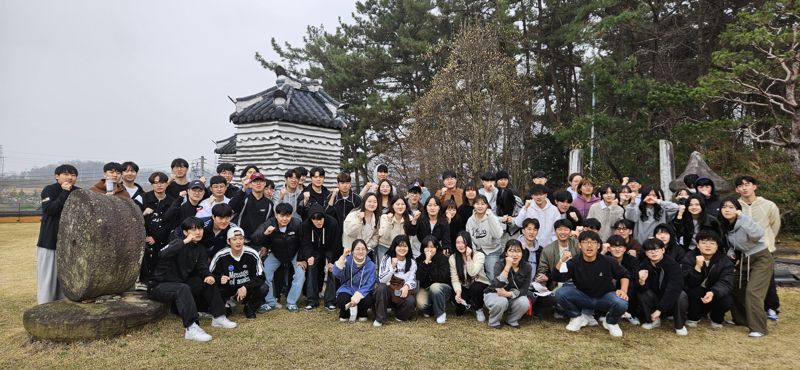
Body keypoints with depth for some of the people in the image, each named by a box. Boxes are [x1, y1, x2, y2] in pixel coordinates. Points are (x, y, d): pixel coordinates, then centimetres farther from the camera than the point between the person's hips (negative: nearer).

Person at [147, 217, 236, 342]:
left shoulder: (200, 248, 5)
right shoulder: (178, 242, -16)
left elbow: (202, 267, 4)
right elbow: (162, 254, -36)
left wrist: (209, 276, -18)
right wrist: (185, 242, -41)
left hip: (180, 283, 8)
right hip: (159, 285, -8)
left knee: (209, 282, 1)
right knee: (183, 289, -36)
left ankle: (218, 317, 3)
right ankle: (191, 329, -44)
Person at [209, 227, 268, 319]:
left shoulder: (252, 254, -15)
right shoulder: (220, 256, -15)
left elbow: (261, 277, -15)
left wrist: (246, 287, -28)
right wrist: (219, 279, -31)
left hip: (247, 288, 0)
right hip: (227, 288, 0)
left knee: (263, 288, -28)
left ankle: (250, 308, 5)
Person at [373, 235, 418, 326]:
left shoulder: (412, 262, 3)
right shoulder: (386, 259, -4)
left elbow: (413, 281, -6)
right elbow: (381, 280, -12)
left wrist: (407, 286, -29)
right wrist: (392, 266, -25)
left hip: (403, 294, 1)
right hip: (387, 292, -1)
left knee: (410, 301, -31)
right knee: (381, 287, -33)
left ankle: (400, 316, 2)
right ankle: (379, 319, -18)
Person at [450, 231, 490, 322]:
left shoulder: (479, 255, -15)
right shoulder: (453, 258, -6)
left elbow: (472, 273, -28)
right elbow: (454, 279, -10)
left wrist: (468, 257, -32)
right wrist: (458, 292, -26)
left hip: (479, 285, -3)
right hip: (464, 287, 3)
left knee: (475, 288, -37)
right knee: (459, 312, -17)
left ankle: (479, 310, -7)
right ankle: (467, 303, 21)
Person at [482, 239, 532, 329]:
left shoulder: (527, 267, -11)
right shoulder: (500, 264, -21)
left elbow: (524, 290, -13)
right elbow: (499, 285, -36)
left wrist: (509, 294, -31)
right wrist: (508, 266, -40)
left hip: (513, 297, 3)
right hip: (493, 294, -3)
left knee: (524, 303, -28)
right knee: (501, 302, -36)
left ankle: (511, 320, 3)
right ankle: (494, 321, -4)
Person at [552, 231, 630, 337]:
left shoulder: (608, 261, -14)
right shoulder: (574, 262, -14)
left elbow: (624, 275, 3)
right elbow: (557, 277, -22)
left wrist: (623, 290, -14)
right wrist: (561, 260, -38)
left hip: (604, 297, 0)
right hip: (582, 297, 1)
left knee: (621, 303, -33)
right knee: (560, 293, -25)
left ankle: (611, 322, 4)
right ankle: (577, 317, 4)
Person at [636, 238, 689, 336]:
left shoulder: (673, 264, -24)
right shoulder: (643, 265, -14)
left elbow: (673, 289, -31)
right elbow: (642, 290, -19)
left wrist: (659, 309, -34)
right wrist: (641, 281, -44)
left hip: (672, 303, -2)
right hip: (655, 300, 3)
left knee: (681, 295, -31)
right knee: (640, 291, -22)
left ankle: (680, 325, -7)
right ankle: (652, 320, -1)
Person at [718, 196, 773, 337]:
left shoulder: (743, 223, -25)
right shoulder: (724, 225, -3)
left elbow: (758, 234, -47)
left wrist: (742, 217, -48)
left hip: (761, 258, -8)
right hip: (743, 259, 8)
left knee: (752, 291, -16)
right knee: (735, 289, 11)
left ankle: (759, 328, -8)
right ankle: (741, 319, 29)